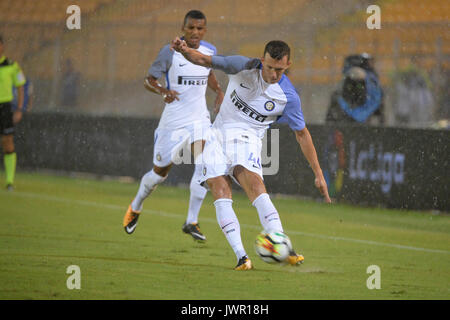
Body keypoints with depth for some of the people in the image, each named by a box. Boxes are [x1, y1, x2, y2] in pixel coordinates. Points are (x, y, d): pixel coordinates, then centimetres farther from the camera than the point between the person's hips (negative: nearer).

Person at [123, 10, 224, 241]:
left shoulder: (209, 51, 2)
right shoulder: (170, 52, -12)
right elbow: (148, 80, -5)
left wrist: (218, 91, 3)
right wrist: (163, 91, -26)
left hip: (200, 118, 3)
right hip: (174, 120, -3)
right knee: (160, 172, 8)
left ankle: (191, 221, -13)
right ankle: (136, 207, 38)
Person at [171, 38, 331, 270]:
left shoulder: (288, 97, -7)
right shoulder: (244, 67, -6)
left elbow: (302, 134, 4)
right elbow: (205, 61, -2)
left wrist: (318, 174, 4)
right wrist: (185, 51, -26)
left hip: (247, 138, -2)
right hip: (219, 134, 2)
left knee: (254, 184, -29)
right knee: (220, 190, -18)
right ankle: (241, 257, -23)